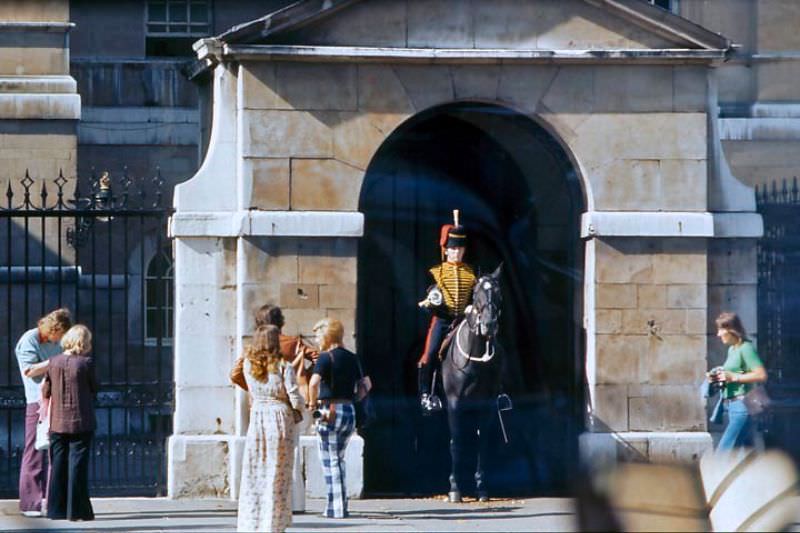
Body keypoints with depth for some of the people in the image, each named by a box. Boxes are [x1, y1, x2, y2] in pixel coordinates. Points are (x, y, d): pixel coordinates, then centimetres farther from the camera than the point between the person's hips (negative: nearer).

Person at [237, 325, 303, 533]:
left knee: (253, 472, 8)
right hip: (281, 417, -3)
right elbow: (295, 398, -11)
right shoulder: (283, 367, -9)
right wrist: (298, 409, 10)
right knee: (277, 472, 2)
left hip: (256, 416, 3)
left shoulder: (249, 365, 1)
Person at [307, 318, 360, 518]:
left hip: (329, 411, -6)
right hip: (349, 411, 6)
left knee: (330, 462, 0)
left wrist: (312, 402, -14)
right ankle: (337, 506, 16)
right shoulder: (352, 358, 10)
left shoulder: (325, 358, -11)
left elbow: (314, 382, -26)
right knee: (338, 460, 17)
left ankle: (337, 509, -1)